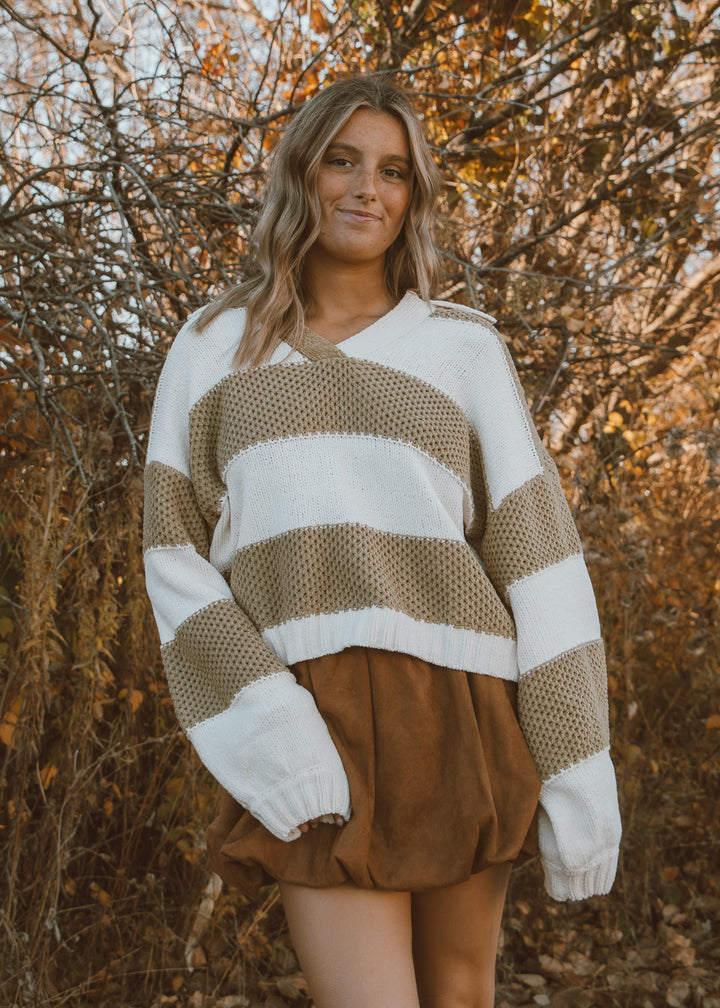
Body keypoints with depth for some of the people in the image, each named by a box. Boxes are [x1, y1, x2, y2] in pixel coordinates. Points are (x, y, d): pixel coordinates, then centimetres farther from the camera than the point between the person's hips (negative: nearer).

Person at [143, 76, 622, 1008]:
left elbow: (536, 552, 3)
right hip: (309, 730, -1)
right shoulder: (212, 349, 11)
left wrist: (578, 763, -4)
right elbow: (176, 549, 4)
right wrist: (254, 721, -13)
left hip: (456, 710, 1)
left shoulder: (463, 348, 9)